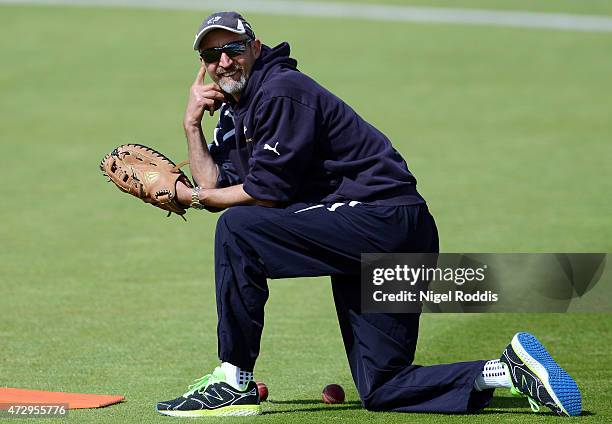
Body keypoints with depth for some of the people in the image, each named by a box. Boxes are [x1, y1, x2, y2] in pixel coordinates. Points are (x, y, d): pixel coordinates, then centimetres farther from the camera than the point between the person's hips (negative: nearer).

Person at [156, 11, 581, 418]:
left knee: (239, 229, -20)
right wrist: (193, 125, 6)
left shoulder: (281, 91, -12)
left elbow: (267, 192, -16)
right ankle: (508, 370, 5)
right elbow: (217, 188, 13)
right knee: (382, 391, 6)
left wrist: (191, 195, -5)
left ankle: (234, 383, -17)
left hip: (384, 217, -10)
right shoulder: (236, 111, 18)